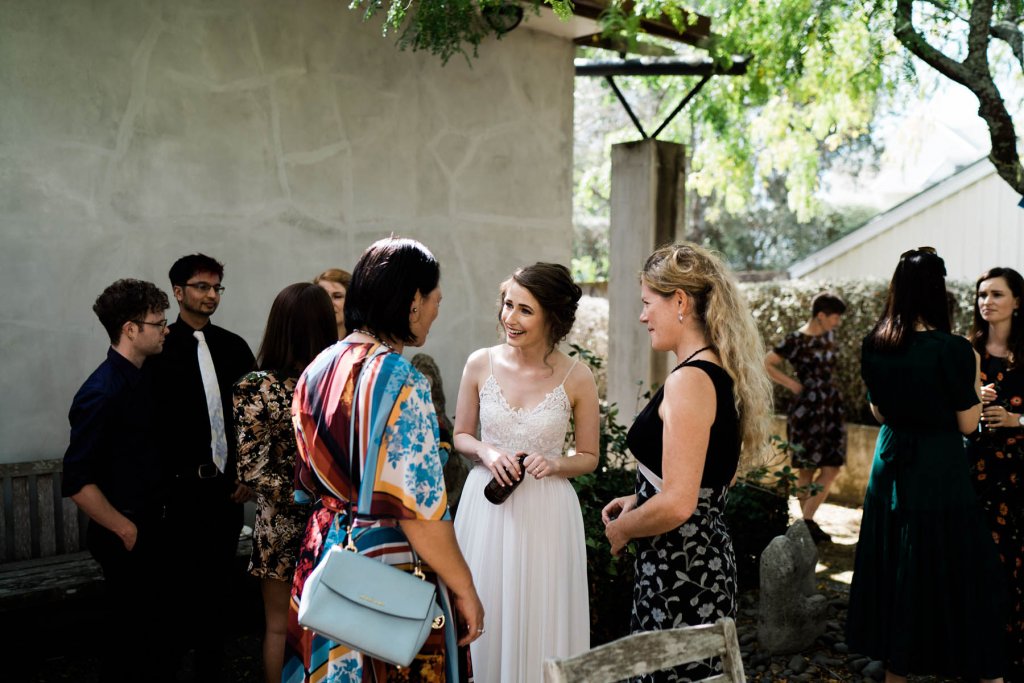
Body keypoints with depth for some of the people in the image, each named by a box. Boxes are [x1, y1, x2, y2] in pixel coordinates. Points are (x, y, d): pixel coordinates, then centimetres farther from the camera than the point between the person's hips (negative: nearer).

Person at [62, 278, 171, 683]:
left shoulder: (140, 377, 4)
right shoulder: (102, 393, -22)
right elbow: (76, 483, -24)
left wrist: (152, 522, 11)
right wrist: (126, 531, -16)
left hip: (149, 525, 8)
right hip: (125, 538, -8)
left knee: (148, 621, 21)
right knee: (126, 631, 8)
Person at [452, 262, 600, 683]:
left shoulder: (576, 378, -8)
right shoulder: (481, 364, -3)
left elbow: (589, 458, 3)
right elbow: (461, 436, 9)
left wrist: (554, 464, -16)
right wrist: (486, 452, -11)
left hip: (546, 511, -1)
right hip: (485, 505, 2)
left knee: (539, 622, 8)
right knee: (483, 620, 10)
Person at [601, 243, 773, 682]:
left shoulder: (689, 381, -21)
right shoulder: (721, 372, 8)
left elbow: (676, 505, -24)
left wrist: (621, 529, -7)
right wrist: (639, 500, 14)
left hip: (680, 568, -9)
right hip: (707, 557, 9)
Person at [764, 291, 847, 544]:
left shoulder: (828, 336, 9)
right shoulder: (796, 340, -12)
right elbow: (768, 363, -8)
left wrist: (830, 388, 12)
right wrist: (793, 384, -9)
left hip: (831, 408, 7)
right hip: (806, 409, -7)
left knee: (831, 468, 1)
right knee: (807, 469, 0)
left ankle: (807, 521, 7)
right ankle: (806, 522, 8)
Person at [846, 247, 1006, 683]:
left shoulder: (874, 346, -2)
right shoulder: (953, 350, -17)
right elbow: (967, 423, -10)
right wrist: (974, 380, 5)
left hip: (890, 465, 5)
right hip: (939, 470, -5)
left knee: (893, 563, 15)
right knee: (950, 569, 5)